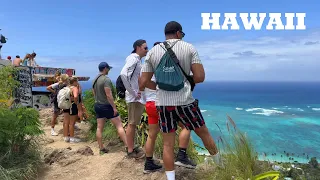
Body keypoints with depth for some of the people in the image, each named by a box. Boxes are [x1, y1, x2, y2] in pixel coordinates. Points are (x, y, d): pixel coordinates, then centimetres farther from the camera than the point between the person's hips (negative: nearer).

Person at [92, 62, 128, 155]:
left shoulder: (95, 80, 10)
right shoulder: (106, 79, -16)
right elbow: (109, 95, -22)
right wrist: (114, 107, -18)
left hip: (97, 106, 8)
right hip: (107, 106, -8)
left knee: (99, 127, 8)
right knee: (119, 125, -4)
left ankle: (101, 148, 15)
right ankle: (128, 146, -4)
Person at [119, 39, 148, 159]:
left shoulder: (138, 60, 16)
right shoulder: (133, 59, -13)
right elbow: (123, 74, -28)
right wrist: (133, 93, -22)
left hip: (139, 97, 9)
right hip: (134, 98, -9)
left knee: (134, 123, 15)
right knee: (132, 124, -2)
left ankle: (132, 148, 26)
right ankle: (130, 151, 7)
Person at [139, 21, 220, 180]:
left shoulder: (152, 52, 5)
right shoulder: (189, 48, 0)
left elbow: (144, 82, 3)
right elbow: (200, 77, -7)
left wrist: (140, 91, 25)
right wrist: (184, 78, 12)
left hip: (163, 104, 2)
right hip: (185, 102, -1)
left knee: (168, 144, 12)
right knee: (204, 133, 19)